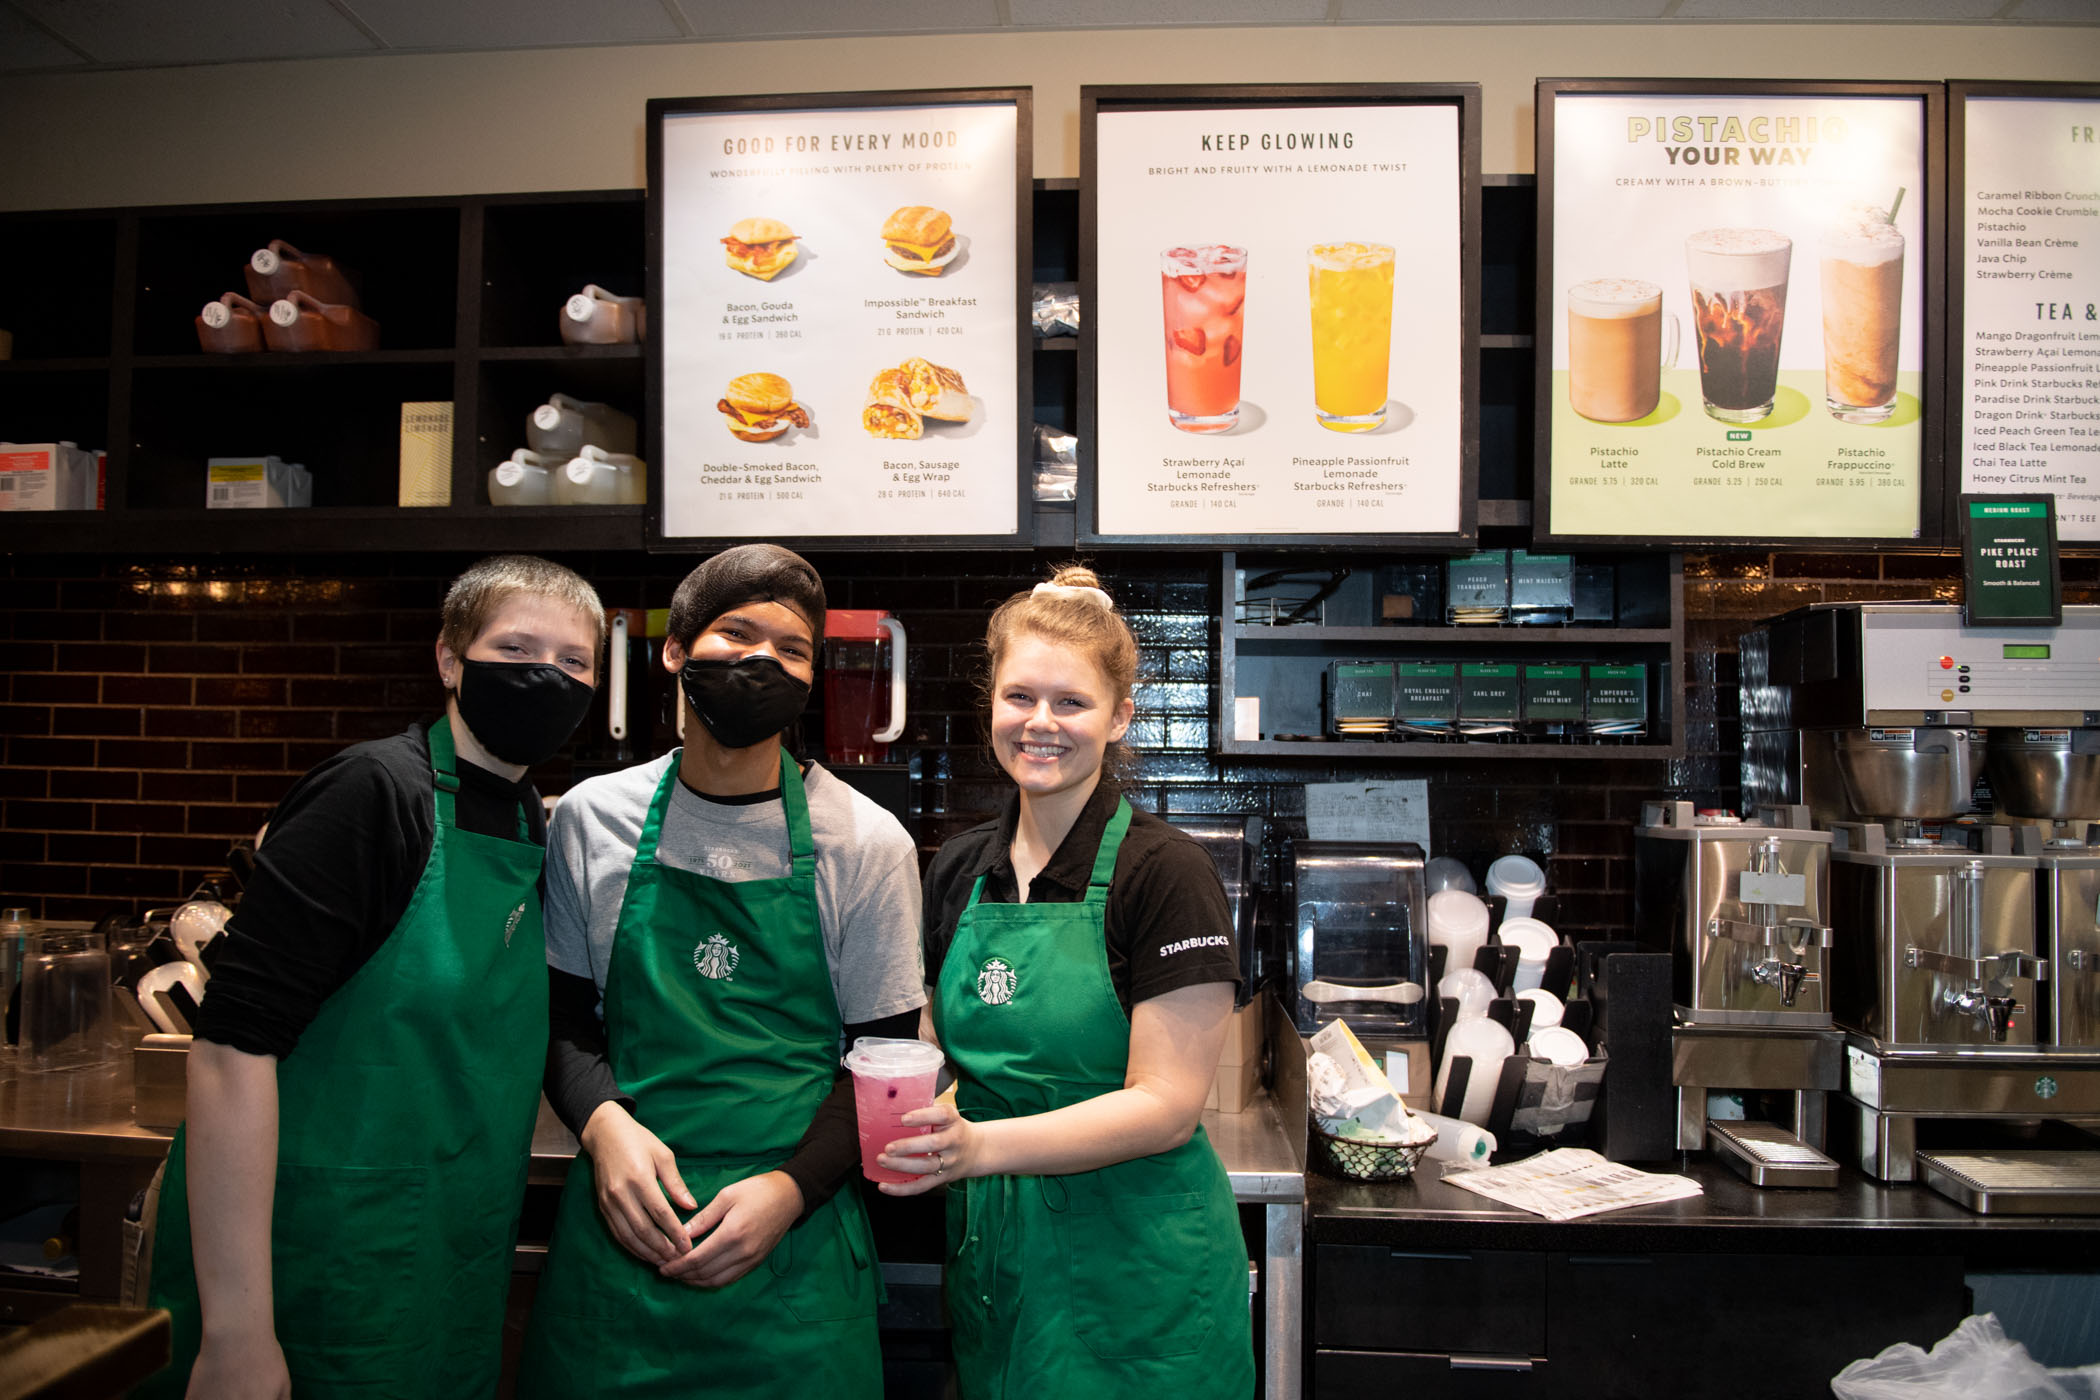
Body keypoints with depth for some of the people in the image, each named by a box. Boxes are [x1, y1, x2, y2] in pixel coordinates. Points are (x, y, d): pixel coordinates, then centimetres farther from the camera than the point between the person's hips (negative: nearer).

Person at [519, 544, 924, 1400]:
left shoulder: (867, 843, -5)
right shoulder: (591, 820, 1)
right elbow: (563, 1014, 9)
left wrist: (789, 1187, -14)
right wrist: (603, 1122, -10)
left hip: (791, 1247, -1)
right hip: (619, 1228, 2)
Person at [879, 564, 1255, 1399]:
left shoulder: (1165, 875, -15)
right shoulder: (959, 872, 3)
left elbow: (1166, 1106, -18)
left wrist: (982, 1146, -28)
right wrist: (912, 1123, -8)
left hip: (1133, 1269, -5)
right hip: (992, 1252, 5)